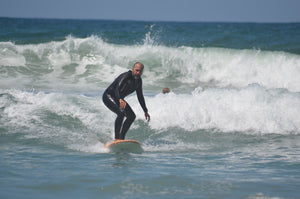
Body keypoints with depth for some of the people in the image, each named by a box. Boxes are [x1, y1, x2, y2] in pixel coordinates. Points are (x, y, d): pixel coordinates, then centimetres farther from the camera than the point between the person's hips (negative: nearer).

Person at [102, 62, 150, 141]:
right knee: (121, 113, -29)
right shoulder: (126, 76, -25)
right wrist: (120, 100, -58)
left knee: (132, 116, 1)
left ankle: (121, 138, 2)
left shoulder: (138, 81, 0)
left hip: (119, 98, 9)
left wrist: (145, 111, 13)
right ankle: (116, 139, -30)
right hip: (108, 96, -9)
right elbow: (117, 89, -38)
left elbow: (140, 97, 12)